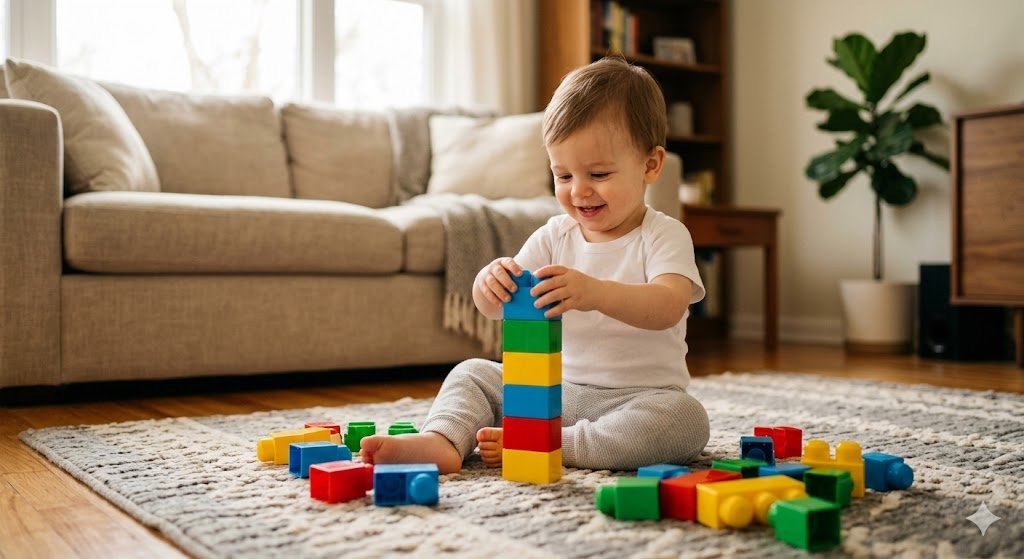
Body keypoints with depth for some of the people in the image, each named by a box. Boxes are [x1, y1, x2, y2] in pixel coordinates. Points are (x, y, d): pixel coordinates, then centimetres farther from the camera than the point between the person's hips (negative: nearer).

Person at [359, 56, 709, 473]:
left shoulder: (665, 236, -8)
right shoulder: (555, 235, 5)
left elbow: (668, 307, -28)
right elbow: (493, 307, -1)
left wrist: (595, 292, -46)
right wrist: (491, 282, -26)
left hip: (638, 397, -4)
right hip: (558, 390, 4)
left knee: (686, 420, -33)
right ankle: (442, 440, -28)